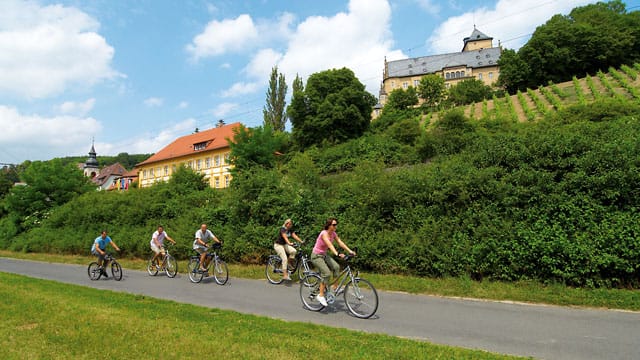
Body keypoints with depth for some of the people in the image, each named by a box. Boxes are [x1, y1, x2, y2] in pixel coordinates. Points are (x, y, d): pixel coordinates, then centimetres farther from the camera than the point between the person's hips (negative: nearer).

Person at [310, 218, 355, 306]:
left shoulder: (333, 234, 0)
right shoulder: (324, 233, -24)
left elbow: (340, 242, -4)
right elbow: (330, 245, -39)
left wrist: (350, 251, -16)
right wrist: (337, 254, -52)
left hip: (324, 255, 7)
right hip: (316, 256, -7)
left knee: (336, 267, -16)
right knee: (327, 273, -22)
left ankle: (335, 287, -1)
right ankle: (320, 295, -12)